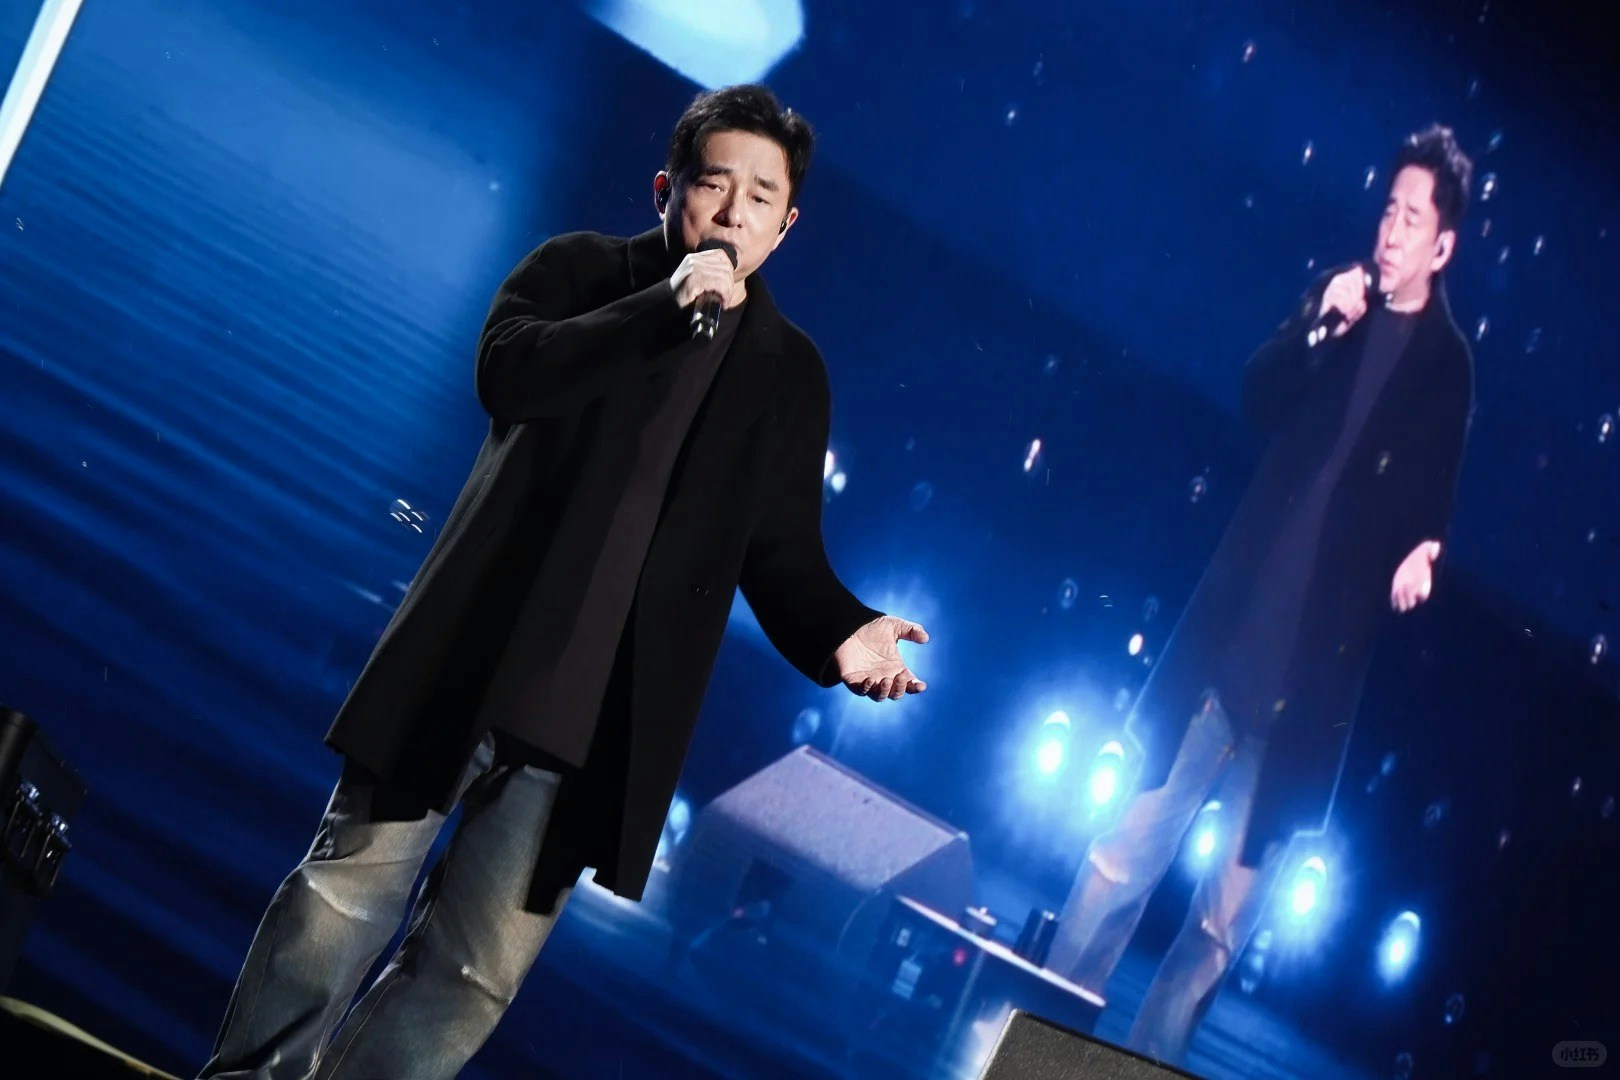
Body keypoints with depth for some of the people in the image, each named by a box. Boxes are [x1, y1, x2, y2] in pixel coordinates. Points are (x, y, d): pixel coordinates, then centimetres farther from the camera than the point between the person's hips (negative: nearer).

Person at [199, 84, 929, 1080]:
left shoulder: (790, 371, 13)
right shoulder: (583, 270, 7)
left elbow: (781, 549, 11)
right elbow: (506, 368, -12)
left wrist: (839, 632, -9)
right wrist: (666, 307, -17)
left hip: (608, 710, 2)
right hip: (479, 652, -1)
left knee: (478, 970, 1)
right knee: (351, 892, 1)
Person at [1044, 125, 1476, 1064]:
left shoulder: (1448, 365, -1)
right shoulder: (1338, 298, 8)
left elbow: (1433, 501, -1)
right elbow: (1258, 401, 2)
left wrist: (1422, 554, -22)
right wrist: (1316, 331, -13)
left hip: (1319, 653, -3)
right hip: (1238, 613, 3)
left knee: (1234, 901, 5)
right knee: (1133, 840, 5)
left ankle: (1150, 1056, 17)